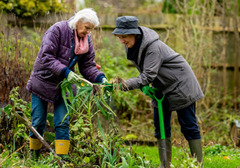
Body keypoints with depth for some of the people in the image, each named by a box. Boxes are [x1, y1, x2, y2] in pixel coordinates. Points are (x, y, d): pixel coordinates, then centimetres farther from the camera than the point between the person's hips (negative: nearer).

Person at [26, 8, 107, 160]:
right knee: (38, 123, 4)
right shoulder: (57, 30, -18)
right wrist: (65, 71, -35)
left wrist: (100, 78, -18)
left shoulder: (86, 40, 0)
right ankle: (33, 156, 21)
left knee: (63, 124, -4)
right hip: (43, 82, -4)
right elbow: (45, 57, -25)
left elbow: (88, 66, 1)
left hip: (64, 85, 4)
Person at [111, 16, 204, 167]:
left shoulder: (153, 47, -31)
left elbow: (148, 76, -35)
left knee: (188, 126, -4)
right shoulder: (133, 46, -5)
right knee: (160, 127, 6)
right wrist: (144, 86, -10)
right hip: (162, 89, 8)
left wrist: (126, 85, -45)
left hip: (180, 85, -8)